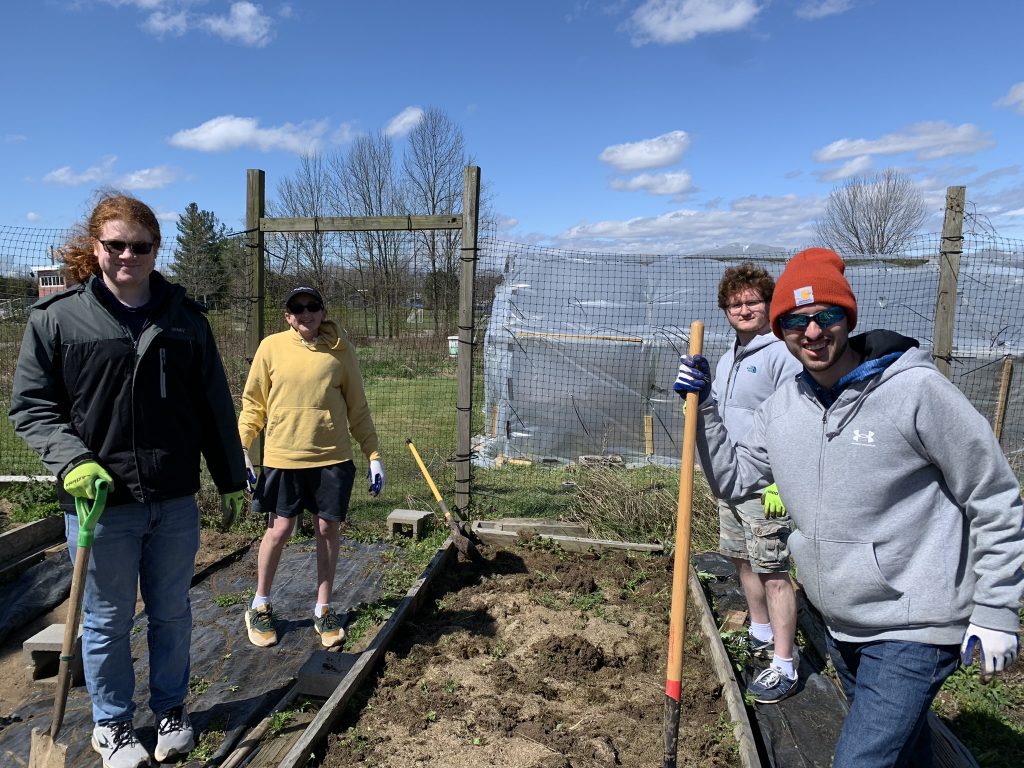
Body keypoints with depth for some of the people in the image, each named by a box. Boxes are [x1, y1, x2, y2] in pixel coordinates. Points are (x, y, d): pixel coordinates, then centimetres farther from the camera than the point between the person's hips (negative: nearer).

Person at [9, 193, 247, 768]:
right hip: (99, 501, -2)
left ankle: (172, 709, 38)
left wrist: (232, 478, 8)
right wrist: (73, 461, -17)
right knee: (107, 622, 13)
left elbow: (215, 406, 6)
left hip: (175, 500, 2)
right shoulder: (56, 318, -3)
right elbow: (31, 405, 0)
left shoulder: (186, 318, 2)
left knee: (172, 613, 17)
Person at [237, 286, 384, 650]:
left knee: (328, 529, 7)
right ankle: (260, 606, 27)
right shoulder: (271, 346, 0)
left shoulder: (341, 349, 1)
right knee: (280, 529, 4)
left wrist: (373, 455, 3)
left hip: (333, 457, 1)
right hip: (283, 457, -1)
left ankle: (323, 609, 24)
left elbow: (357, 408, 5)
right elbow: (253, 402, 6)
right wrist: (241, 450, -2)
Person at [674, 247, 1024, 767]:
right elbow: (731, 478, 7)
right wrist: (703, 407, -4)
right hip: (838, 624, 6)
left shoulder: (917, 390, -18)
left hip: (912, 630, -6)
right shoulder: (781, 407, -1)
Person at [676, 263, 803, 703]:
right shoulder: (727, 359, 15)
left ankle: (784, 667, 7)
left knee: (772, 572, -4)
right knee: (742, 560, 20)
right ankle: (760, 635, 38)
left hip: (765, 486, -9)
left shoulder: (781, 355, -14)